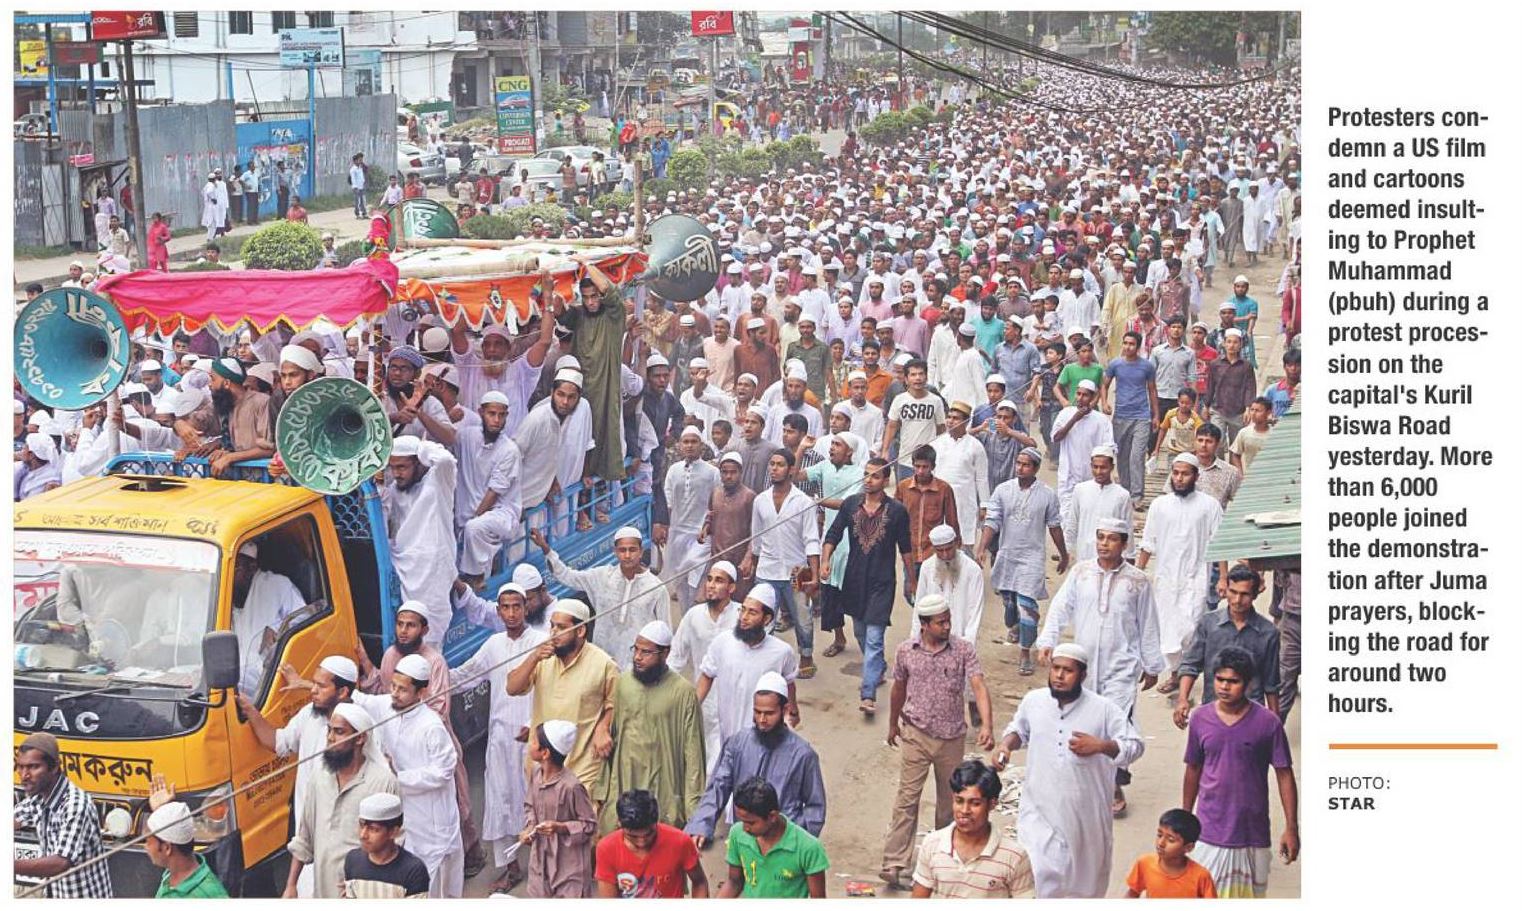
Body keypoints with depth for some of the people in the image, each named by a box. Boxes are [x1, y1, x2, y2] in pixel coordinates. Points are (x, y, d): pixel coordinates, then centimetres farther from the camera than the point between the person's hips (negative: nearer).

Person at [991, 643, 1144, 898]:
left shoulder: (1103, 709, -11)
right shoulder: (1033, 701, -2)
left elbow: (1135, 745, -8)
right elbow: (1019, 729, 18)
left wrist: (1101, 746, -24)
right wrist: (1006, 745, -3)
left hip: (1085, 812, 0)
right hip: (1040, 811, 0)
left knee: (1084, 876, 19)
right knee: (1036, 873, -14)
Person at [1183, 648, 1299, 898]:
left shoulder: (1267, 722, -10)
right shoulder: (1200, 718, -2)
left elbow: (1284, 775, -4)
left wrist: (1291, 828, -6)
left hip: (1252, 832, -2)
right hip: (1210, 829, 2)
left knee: (1251, 892, 10)